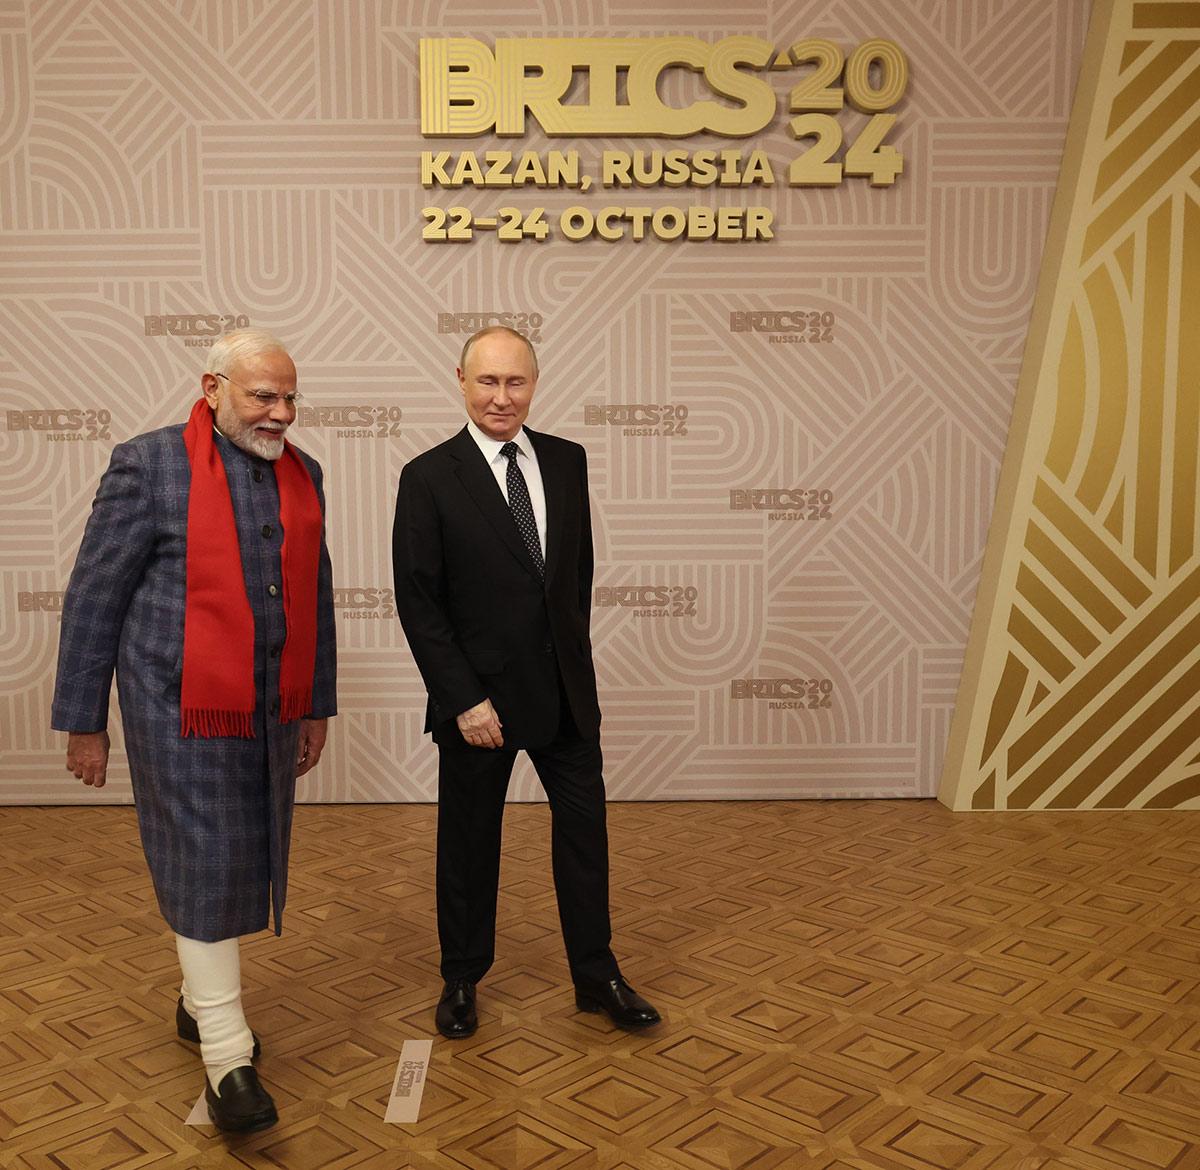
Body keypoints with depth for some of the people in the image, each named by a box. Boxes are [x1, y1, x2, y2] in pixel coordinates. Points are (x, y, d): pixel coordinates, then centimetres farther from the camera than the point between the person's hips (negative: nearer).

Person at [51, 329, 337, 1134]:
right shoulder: (151, 466, -9)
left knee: (242, 859, 15)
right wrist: (84, 723, -4)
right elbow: (94, 598, -5)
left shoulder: (301, 474, 8)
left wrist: (316, 705, 15)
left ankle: (199, 1000, 38)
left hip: (271, 711, 6)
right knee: (203, 866, -1)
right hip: (183, 712, -6)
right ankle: (227, 1057, 11)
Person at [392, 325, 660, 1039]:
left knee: (586, 830, 12)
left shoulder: (567, 461, 3)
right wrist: (464, 699, -15)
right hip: (479, 696, -4)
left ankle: (597, 976, 30)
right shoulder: (429, 478, -10)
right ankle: (462, 979, 33)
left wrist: (575, 654, 10)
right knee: (470, 843, 12)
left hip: (566, 691, 4)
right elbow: (417, 600, -11)